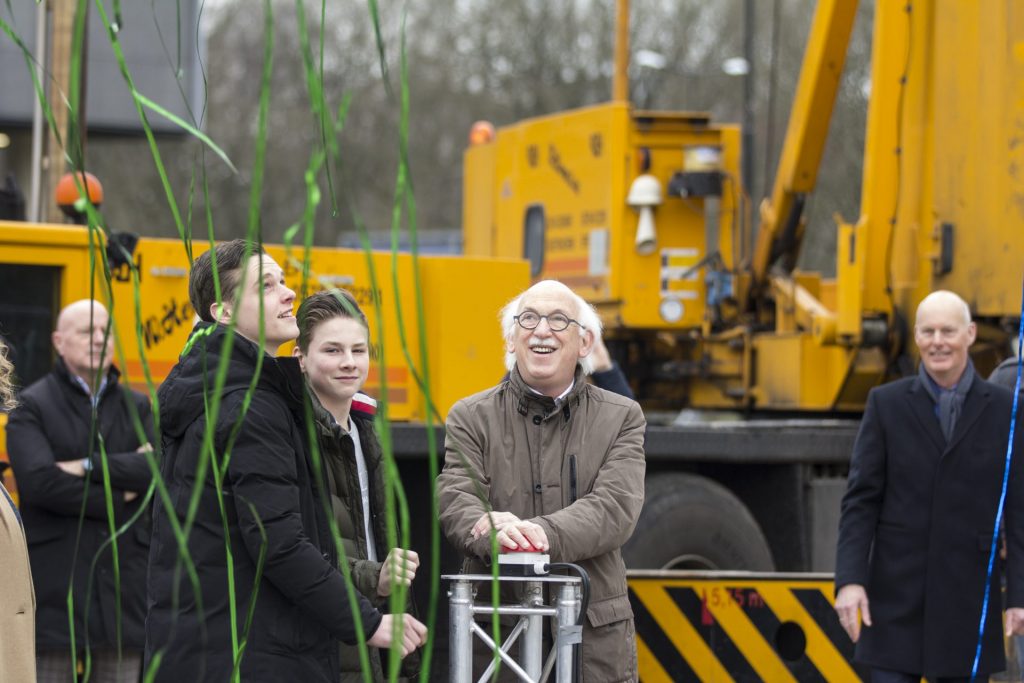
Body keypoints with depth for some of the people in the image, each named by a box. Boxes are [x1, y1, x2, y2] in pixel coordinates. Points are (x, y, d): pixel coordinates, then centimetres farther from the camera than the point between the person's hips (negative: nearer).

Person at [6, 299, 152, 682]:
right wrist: (118, 498, -9)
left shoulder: (137, 407, 15)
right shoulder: (32, 407, 2)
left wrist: (88, 466, -11)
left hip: (123, 589, 4)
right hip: (54, 590, -4)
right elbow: (40, 481, -14)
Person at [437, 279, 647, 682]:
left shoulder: (621, 418, 9)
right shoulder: (471, 418, 9)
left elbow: (616, 508, -7)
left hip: (595, 637, 1)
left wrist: (543, 532, -25)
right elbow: (454, 500, -6)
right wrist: (494, 532, -30)